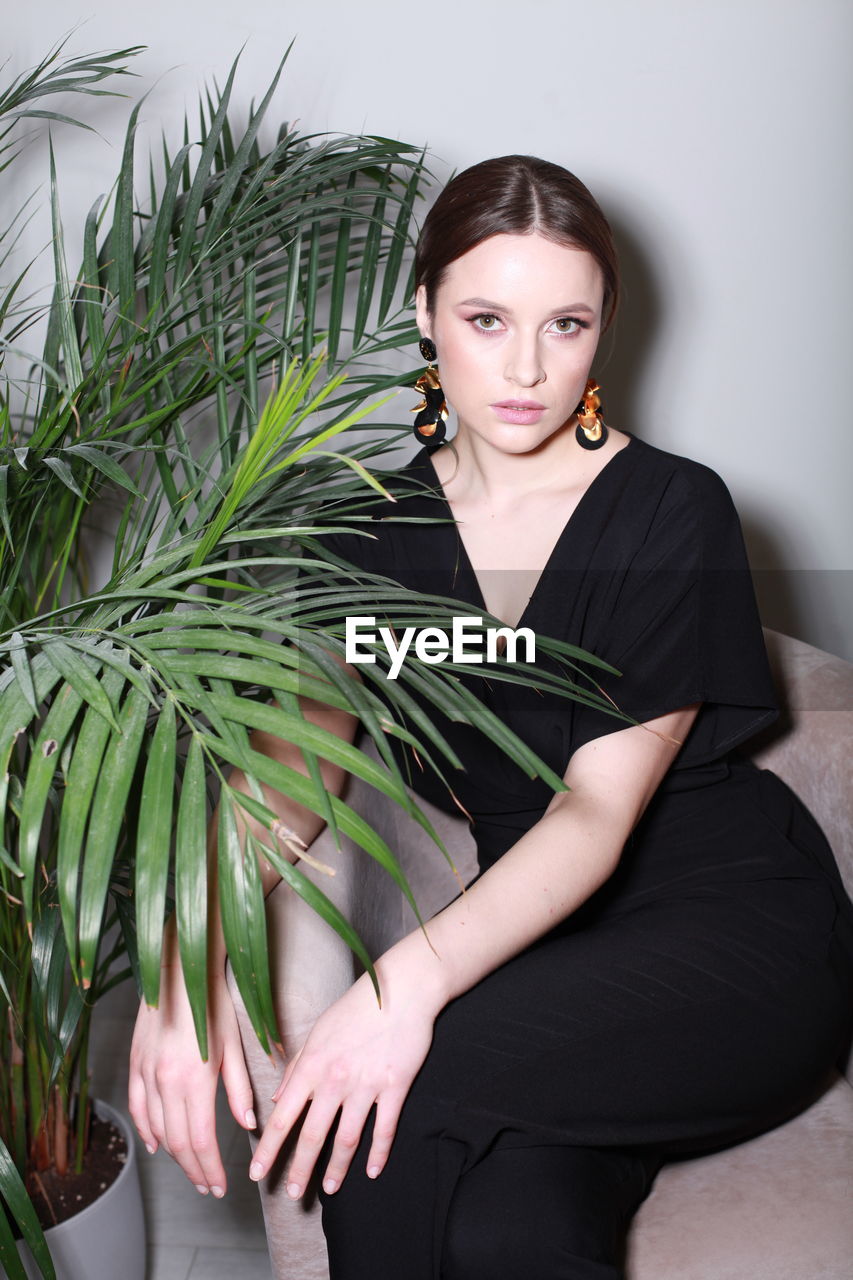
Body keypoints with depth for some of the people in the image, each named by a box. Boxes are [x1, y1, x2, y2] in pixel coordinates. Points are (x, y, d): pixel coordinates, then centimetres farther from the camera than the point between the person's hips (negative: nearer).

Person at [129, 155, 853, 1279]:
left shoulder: (675, 514, -8)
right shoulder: (381, 531, 5)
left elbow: (598, 808, -18)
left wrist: (412, 978, -33)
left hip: (739, 936, -2)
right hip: (545, 948, 3)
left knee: (398, 1087, -28)